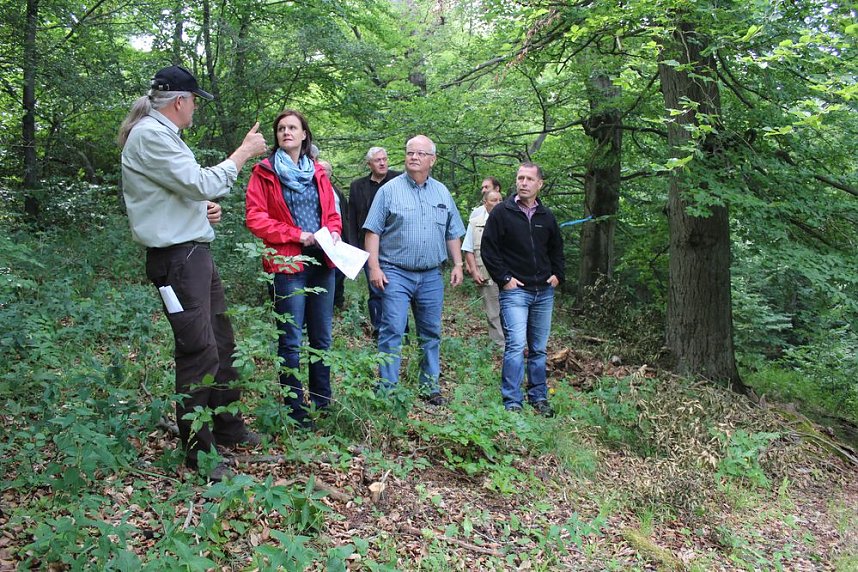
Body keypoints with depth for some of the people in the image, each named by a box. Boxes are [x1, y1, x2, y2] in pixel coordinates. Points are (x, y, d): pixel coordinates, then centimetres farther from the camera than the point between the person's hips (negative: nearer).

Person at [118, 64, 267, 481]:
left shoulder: (161, 133, 19)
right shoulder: (149, 135, -15)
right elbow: (201, 183, -20)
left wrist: (204, 207, 7)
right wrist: (243, 153, -9)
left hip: (195, 254, 11)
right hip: (176, 259, -11)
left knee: (221, 342, 17)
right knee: (199, 352, -7)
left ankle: (227, 428, 31)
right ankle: (199, 453, 5)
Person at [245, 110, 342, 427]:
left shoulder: (318, 172, 14)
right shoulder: (264, 172, 0)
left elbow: (332, 213, 20)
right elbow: (255, 218, -7)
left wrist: (334, 232, -3)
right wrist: (297, 235, -14)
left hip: (322, 262, 5)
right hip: (288, 264, -5)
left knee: (321, 336, 12)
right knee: (291, 340, -1)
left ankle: (322, 399, 25)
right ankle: (295, 407, 9)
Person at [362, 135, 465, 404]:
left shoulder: (442, 193, 11)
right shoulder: (389, 190, -2)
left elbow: (452, 233, 16)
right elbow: (373, 231, -5)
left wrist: (458, 265, 8)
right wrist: (374, 267, -12)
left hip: (431, 276, 4)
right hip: (395, 273, -4)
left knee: (431, 333, 11)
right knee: (392, 331, -7)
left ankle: (430, 386, 22)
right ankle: (387, 389, 0)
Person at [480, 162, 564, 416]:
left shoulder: (547, 216, 10)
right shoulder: (502, 212, -4)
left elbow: (556, 249, 24)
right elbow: (488, 249, -4)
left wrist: (557, 274, 11)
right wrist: (504, 278, -9)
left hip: (544, 292, 5)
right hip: (515, 290, -5)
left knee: (539, 348, 11)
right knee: (516, 344, -15)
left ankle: (539, 397, 23)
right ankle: (512, 402, -8)